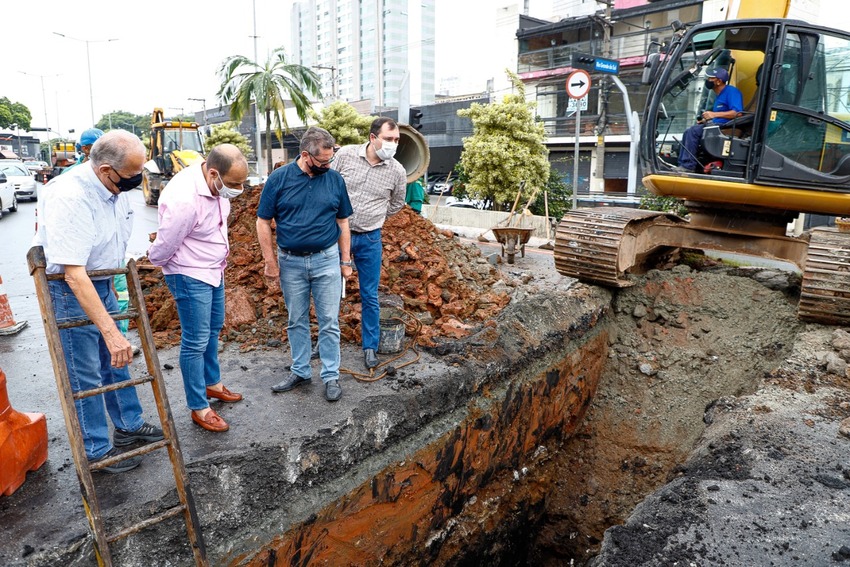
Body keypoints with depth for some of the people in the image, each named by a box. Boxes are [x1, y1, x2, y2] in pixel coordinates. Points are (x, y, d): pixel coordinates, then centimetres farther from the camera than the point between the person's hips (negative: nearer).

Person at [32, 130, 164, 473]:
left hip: (102, 283, 8)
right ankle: (98, 451, 19)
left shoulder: (116, 187, -5)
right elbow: (74, 274, -35)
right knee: (85, 375, 3)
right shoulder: (70, 198, -31)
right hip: (69, 290, -8)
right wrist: (110, 331, -36)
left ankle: (129, 426, 35)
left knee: (116, 361, 18)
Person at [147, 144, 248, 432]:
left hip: (213, 270, 9)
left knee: (213, 329, 21)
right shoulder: (185, 200, -33)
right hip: (190, 277, -9)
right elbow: (163, 249, -20)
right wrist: (155, 260, -1)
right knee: (196, 342, 1)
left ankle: (212, 383, 40)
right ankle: (199, 409, 14)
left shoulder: (215, 184, -7)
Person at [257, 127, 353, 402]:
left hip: (327, 260, 0)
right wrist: (270, 263, -4)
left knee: (329, 323, 5)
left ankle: (331, 376, 17)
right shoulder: (278, 179, -7)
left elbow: (342, 222, 6)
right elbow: (263, 223, -2)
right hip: (290, 262, 0)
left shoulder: (335, 179, -2)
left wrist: (346, 261, 5)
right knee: (296, 322, 13)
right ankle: (300, 371, 29)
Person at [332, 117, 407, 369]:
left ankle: (370, 347, 22)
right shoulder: (345, 155, -8)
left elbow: (396, 204, 12)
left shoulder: (397, 171, -7)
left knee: (369, 296, 7)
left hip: (370, 240, 0)